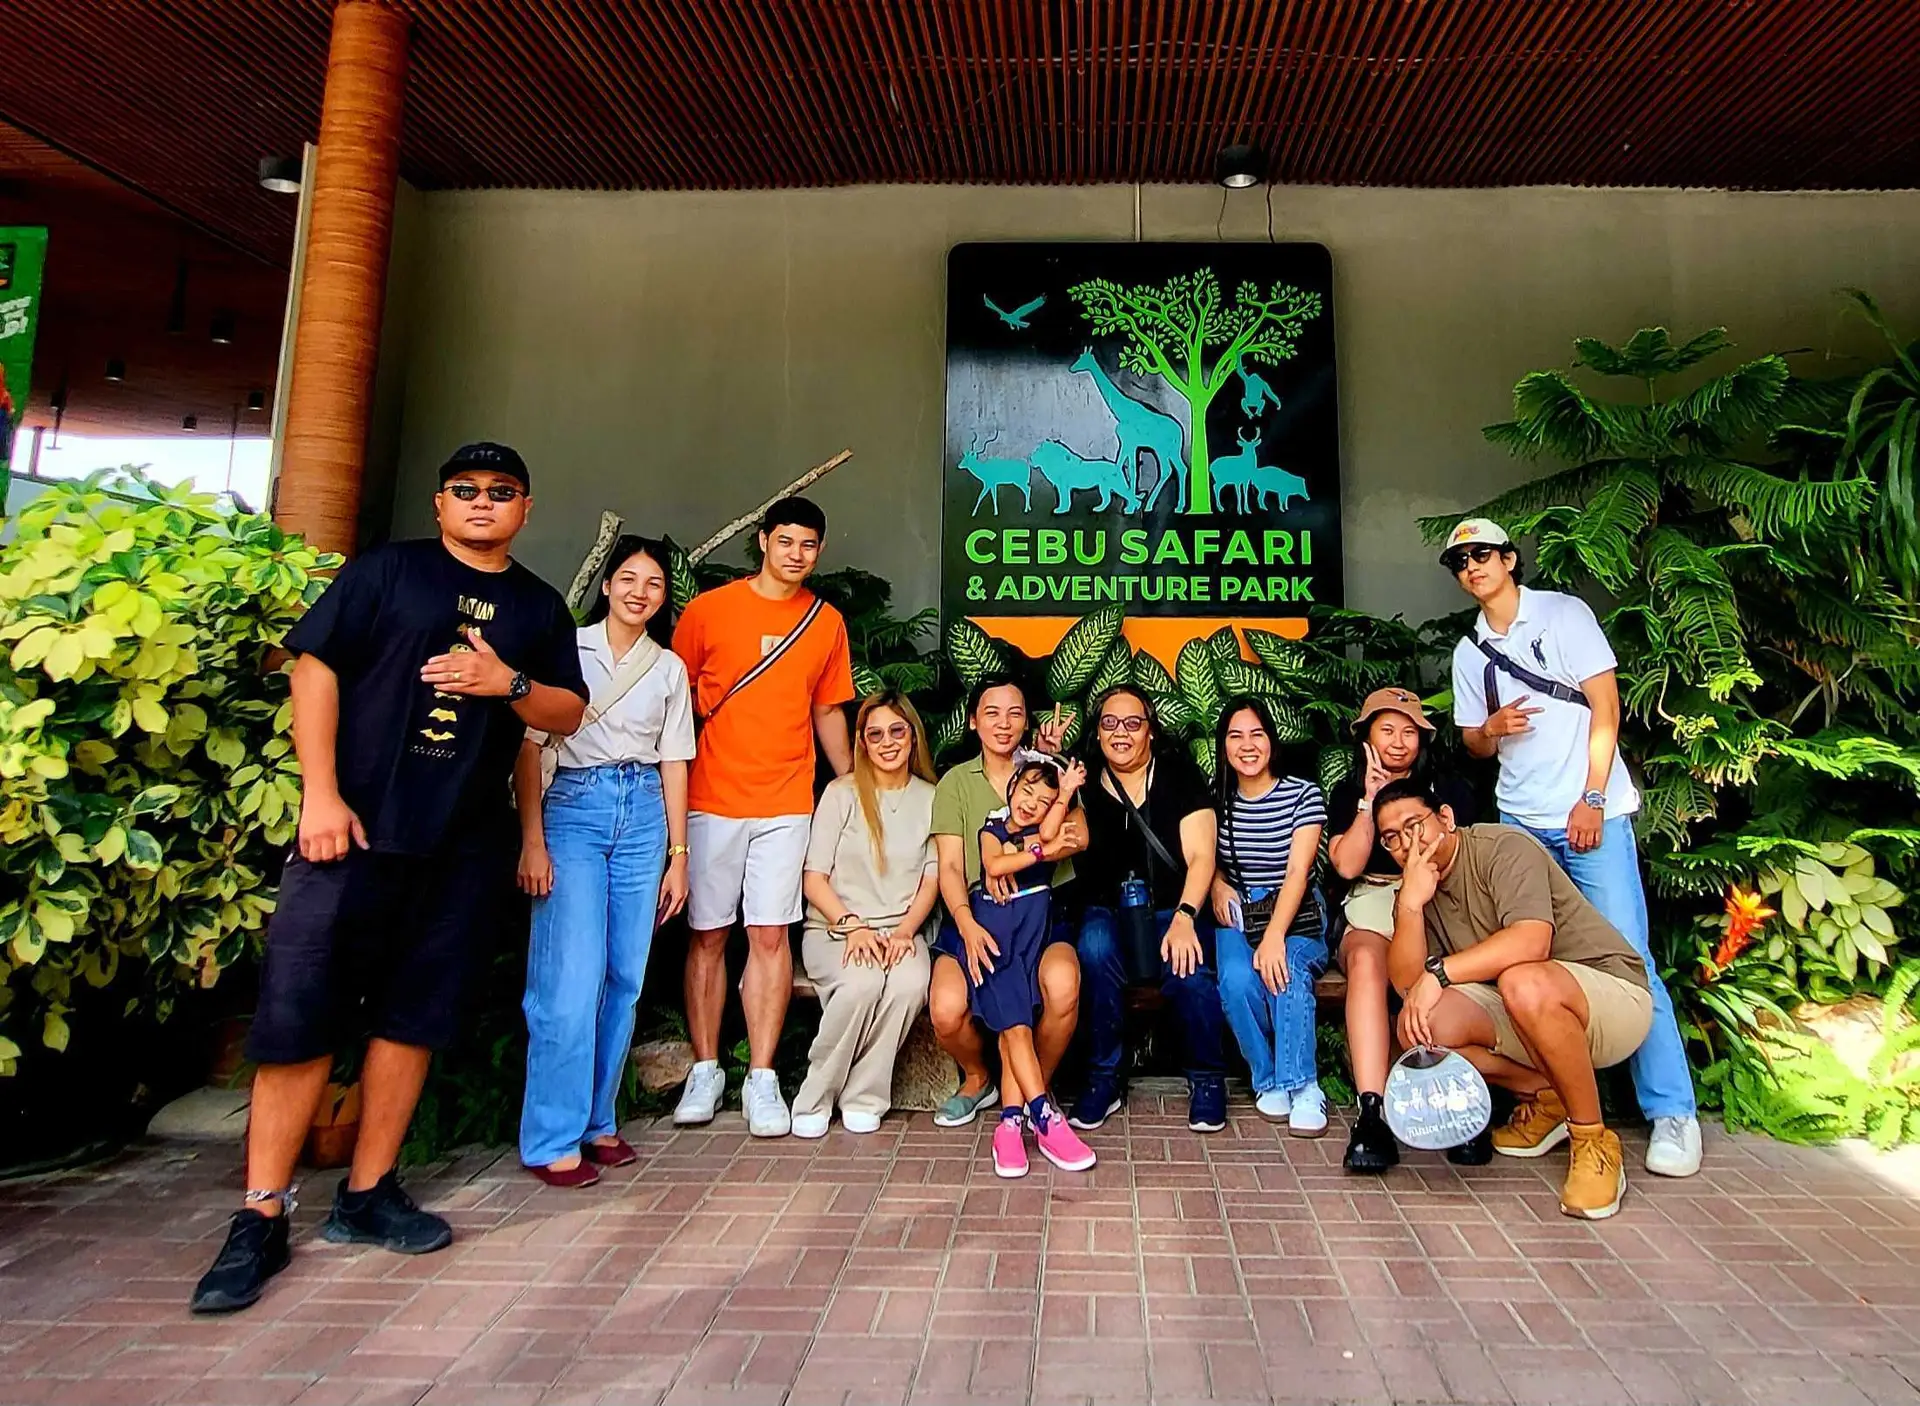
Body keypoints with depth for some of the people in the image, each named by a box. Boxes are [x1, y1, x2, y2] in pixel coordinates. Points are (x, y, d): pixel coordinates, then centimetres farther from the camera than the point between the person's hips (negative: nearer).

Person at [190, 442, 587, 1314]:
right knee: (299, 1016, -3)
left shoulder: (539, 607, 14)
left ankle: (367, 1195, 22)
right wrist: (321, 793, -11)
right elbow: (315, 667, -2)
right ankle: (260, 1219, 9)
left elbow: (569, 714, 11)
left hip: (464, 849, 3)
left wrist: (509, 682, -10)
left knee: (412, 1019, 8)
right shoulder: (385, 571, 5)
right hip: (355, 827, -3)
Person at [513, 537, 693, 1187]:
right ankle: (553, 1140, 0)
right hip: (574, 807, -3)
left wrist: (678, 855, 9)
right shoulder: (568, 648, 2)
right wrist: (533, 840, -9)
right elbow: (529, 746, -1)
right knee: (573, 977, -10)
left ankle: (598, 1122, 17)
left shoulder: (670, 668, 13)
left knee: (625, 978, 4)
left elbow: (673, 763, 13)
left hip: (644, 815, 4)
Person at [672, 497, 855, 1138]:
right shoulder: (710, 609, 1)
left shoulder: (827, 621, 9)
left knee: (771, 935, -1)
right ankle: (705, 1070, 19)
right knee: (708, 936, 6)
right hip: (711, 798, -1)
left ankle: (762, 1078, 8)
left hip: (786, 803, 1)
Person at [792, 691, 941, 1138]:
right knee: (861, 982, -34)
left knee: (910, 983, -32)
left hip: (900, 929, 2)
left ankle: (863, 1099, -14)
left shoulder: (931, 799, 9)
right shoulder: (842, 793, 3)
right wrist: (853, 926, -16)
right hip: (834, 928, -2)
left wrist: (904, 931, -11)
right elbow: (814, 878, -1)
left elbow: (931, 880, 6)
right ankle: (815, 1098, -13)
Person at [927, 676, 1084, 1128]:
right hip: (974, 913, 0)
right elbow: (950, 866, 0)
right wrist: (966, 924, -19)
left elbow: (1078, 837, -5)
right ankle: (977, 1079, 11)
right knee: (946, 1010, -26)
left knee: (1062, 986, -32)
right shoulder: (956, 781, 9)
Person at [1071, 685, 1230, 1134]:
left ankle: (1207, 1079, -3)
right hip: (1108, 911, 1)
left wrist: (1183, 917, -22)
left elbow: (1201, 857, -6)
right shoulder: (1085, 781, 7)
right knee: (1096, 948, -33)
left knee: (1188, 969, -32)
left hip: (1175, 911, -1)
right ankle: (1102, 1079, -16)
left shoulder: (1179, 774, 2)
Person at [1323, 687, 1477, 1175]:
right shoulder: (1347, 793, 16)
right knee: (1365, 959, -37)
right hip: (1372, 907, 0)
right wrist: (1370, 800, -3)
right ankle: (1373, 1114, -46)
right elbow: (1347, 865, 0)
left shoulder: (1451, 791, 16)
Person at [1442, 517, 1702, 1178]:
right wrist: (1492, 727, -7)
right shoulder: (1469, 652, 14)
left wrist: (1592, 800, -11)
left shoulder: (1563, 613, 1)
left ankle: (1672, 1112, 2)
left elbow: (1605, 707, -4)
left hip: (1591, 815, -4)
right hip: (1520, 824, 5)